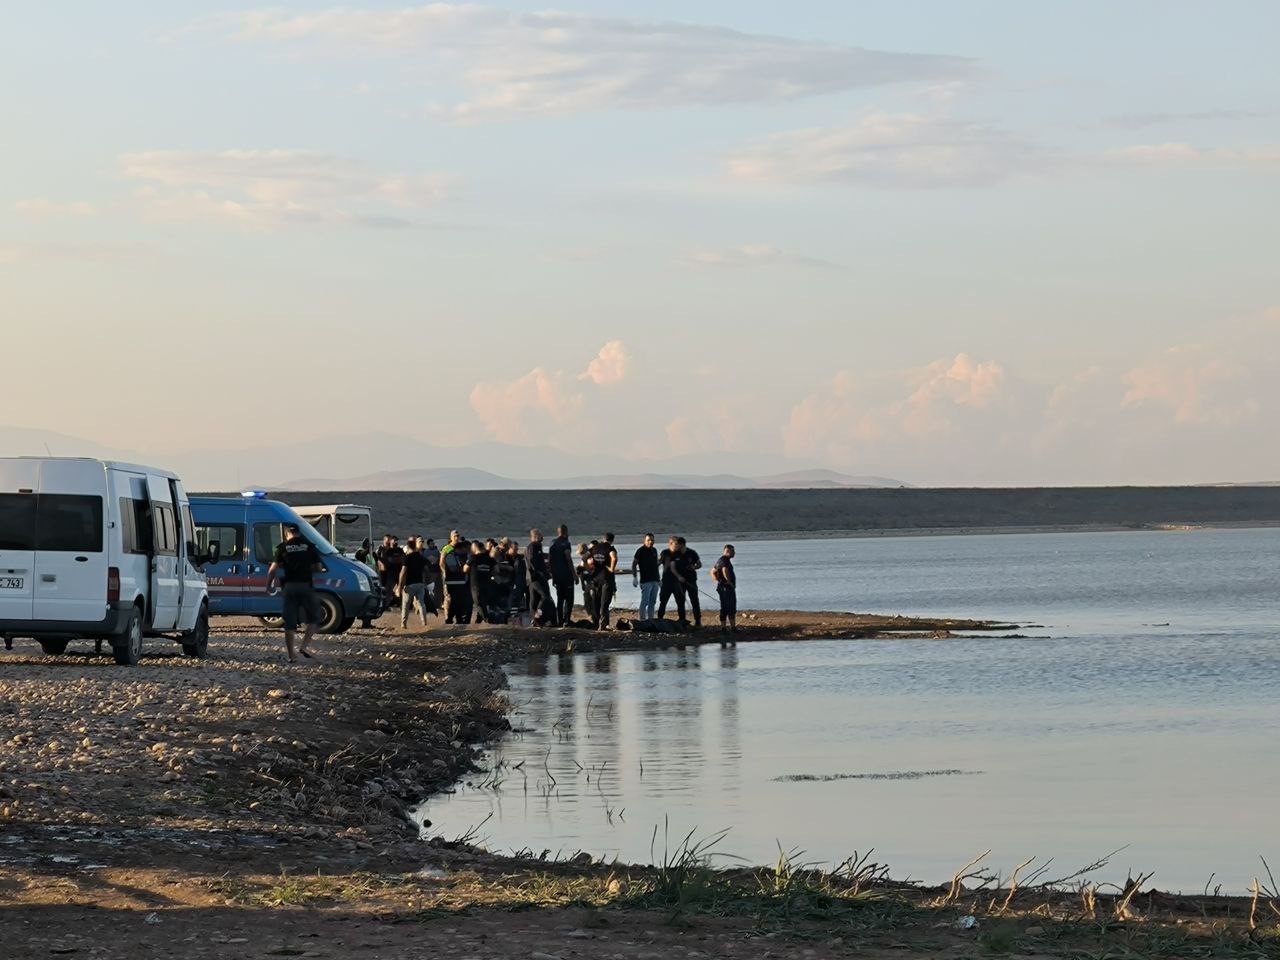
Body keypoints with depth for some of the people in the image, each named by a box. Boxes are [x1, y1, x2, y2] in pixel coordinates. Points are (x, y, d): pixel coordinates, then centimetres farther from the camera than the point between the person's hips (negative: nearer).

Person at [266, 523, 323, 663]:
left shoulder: (283, 548, 2)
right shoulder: (310, 546, 4)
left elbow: (273, 569, -3)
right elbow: (318, 568, 5)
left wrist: (269, 585, 10)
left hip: (289, 587, 1)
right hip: (306, 586, -1)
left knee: (289, 624, 6)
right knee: (314, 619, 14)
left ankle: (291, 655, 5)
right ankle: (304, 646, -2)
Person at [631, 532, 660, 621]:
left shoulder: (654, 550, 14)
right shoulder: (641, 551, -7)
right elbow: (634, 564, -9)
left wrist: (659, 577, 22)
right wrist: (634, 577, -16)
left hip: (654, 580, 7)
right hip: (645, 580, -7)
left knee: (653, 602, 10)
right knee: (644, 601, -9)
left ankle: (650, 619, 16)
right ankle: (642, 619, -8)